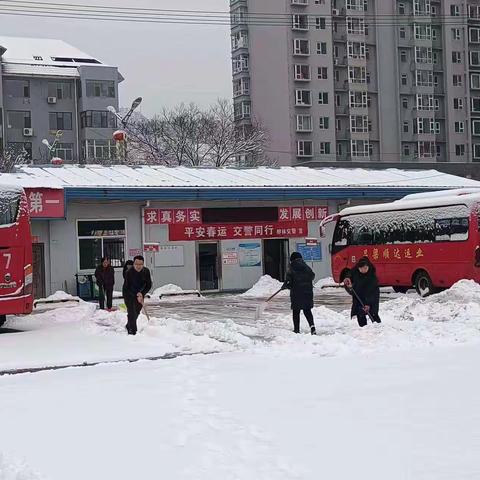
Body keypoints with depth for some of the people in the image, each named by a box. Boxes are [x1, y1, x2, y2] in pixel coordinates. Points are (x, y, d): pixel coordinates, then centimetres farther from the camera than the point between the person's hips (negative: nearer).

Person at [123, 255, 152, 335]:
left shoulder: (146, 271, -14)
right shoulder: (129, 272, -25)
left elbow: (148, 285, -7)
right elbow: (127, 287, -23)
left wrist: (142, 294, -20)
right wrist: (137, 295, -29)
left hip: (140, 294, 5)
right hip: (129, 294, -5)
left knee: (137, 312, 14)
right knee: (132, 312, -15)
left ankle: (128, 326, 38)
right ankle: (132, 330, -11)